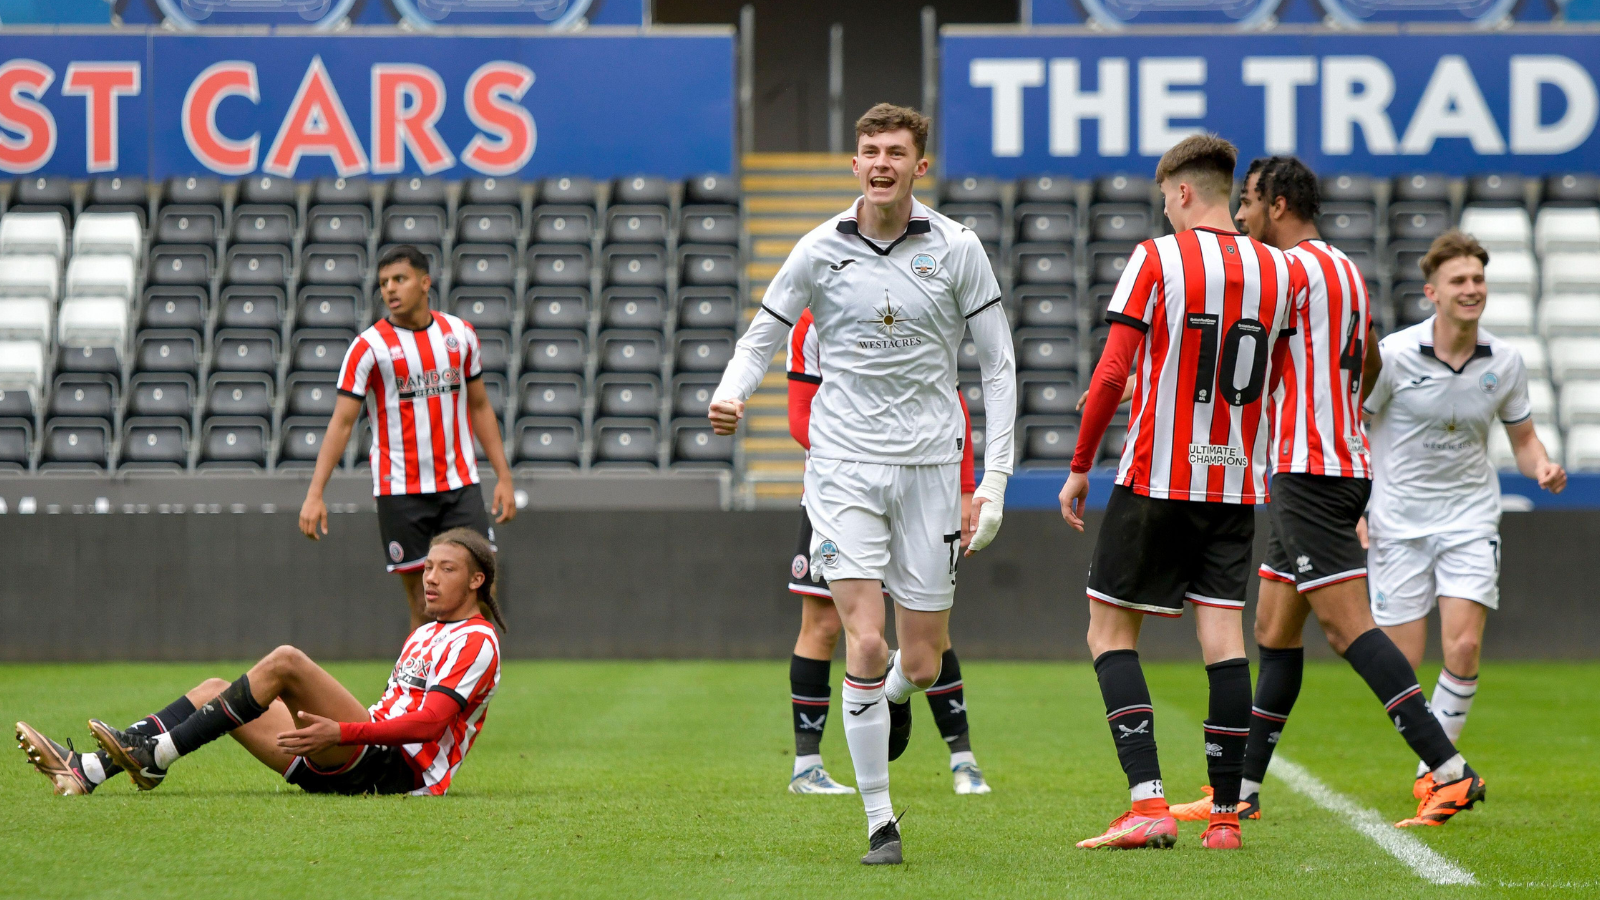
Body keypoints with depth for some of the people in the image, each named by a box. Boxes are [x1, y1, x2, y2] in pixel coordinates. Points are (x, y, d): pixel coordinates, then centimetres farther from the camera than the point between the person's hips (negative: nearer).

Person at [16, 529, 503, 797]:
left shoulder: (477, 642, -2)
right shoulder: (424, 636, 27)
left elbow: (429, 722, -16)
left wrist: (342, 732, -25)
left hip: (394, 769, -9)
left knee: (285, 662, -25)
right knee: (213, 691, 2)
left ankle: (154, 755, -25)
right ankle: (84, 772, -14)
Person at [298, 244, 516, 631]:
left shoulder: (460, 334, 7)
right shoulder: (369, 346, -4)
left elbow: (479, 406, 16)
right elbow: (341, 422, -6)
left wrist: (503, 476, 11)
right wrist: (315, 494, -14)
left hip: (460, 484, 3)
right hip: (400, 492, -3)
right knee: (423, 604, -2)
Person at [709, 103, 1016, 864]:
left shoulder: (957, 249, -1)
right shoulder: (820, 250, 0)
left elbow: (997, 364, 3)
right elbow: (761, 338, 9)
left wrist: (995, 478, -3)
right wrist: (728, 397, -14)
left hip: (929, 466, 1)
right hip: (843, 465, -1)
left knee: (921, 664, 3)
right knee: (864, 644, -14)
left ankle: (893, 698, 42)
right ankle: (879, 821, -3)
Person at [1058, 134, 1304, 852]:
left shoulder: (1157, 260, -8)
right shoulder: (1281, 272, 6)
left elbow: (1112, 373, -11)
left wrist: (1079, 467, -3)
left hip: (1156, 482, -4)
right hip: (1237, 485, 4)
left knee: (1110, 633, 3)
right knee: (1223, 637, 5)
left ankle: (1148, 802, -10)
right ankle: (1225, 813, 1)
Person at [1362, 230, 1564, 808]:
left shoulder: (1505, 362, -2)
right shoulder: (1394, 354, -11)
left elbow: (1523, 438, 12)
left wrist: (1542, 468, -11)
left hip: (1470, 516, 2)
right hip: (1398, 520, -2)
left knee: (1464, 647, -15)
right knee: (1403, 665, -4)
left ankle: (1437, 769, 0)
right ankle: (1433, 773, 16)